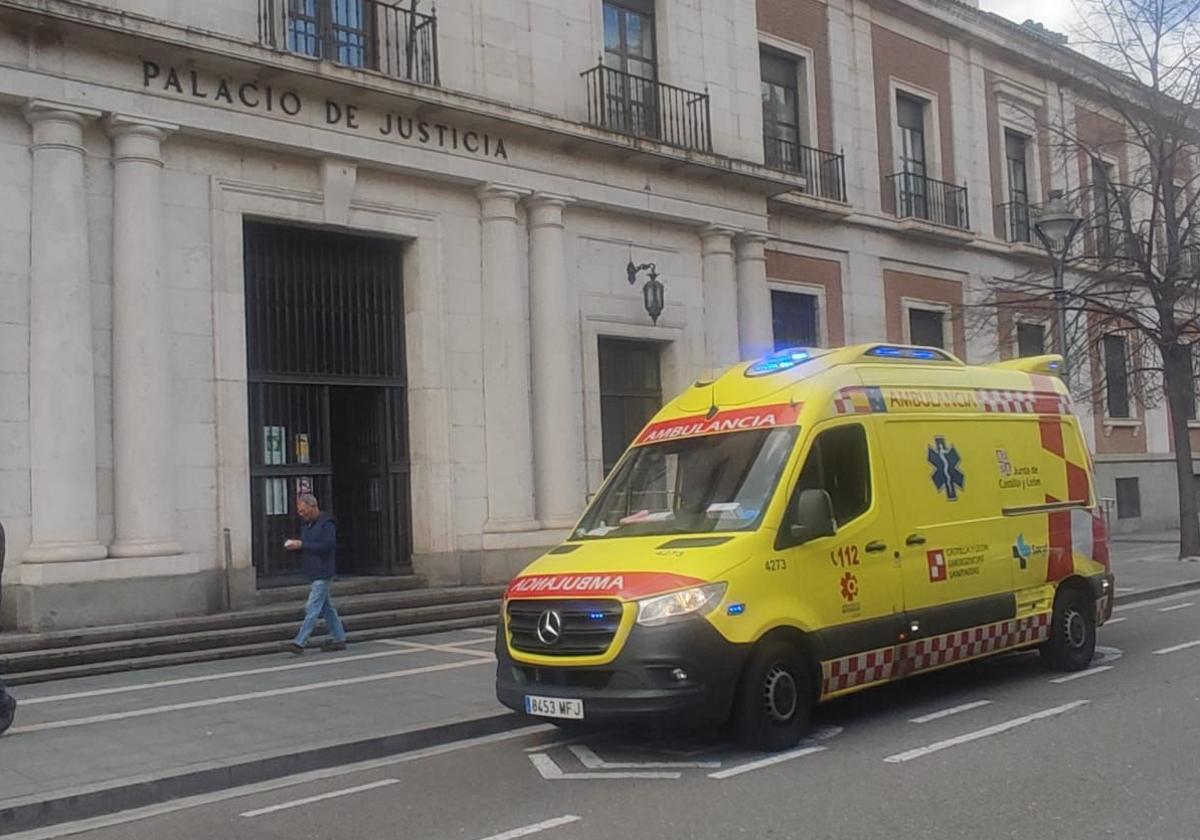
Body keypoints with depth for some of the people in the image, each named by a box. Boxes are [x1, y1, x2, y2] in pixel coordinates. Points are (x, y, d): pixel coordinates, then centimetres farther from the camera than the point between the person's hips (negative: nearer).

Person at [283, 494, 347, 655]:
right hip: (313, 573, 9)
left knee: (313, 608, -10)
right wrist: (294, 545, 1)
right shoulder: (307, 524, 16)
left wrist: (301, 545, -20)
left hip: (322, 573, -9)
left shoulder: (327, 523, -12)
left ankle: (300, 642, -14)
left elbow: (327, 545, -22)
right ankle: (338, 639, 19)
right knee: (327, 607, 13)